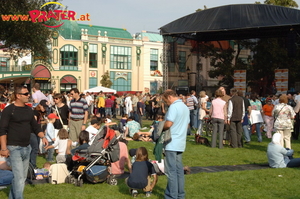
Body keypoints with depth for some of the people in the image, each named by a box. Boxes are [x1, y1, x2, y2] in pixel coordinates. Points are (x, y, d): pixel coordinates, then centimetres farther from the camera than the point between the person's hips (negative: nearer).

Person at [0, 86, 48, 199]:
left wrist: (43, 137, -1)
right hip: (14, 148, -7)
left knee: (23, 177, 14)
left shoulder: (29, 110, 10)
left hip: (27, 147, 7)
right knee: (19, 177, -11)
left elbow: (35, 126, 16)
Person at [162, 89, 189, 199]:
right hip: (181, 143, 9)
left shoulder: (174, 107, -15)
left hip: (172, 144, -9)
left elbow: (168, 124, -22)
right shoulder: (185, 107, 15)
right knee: (179, 169, 13)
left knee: (171, 170, -3)